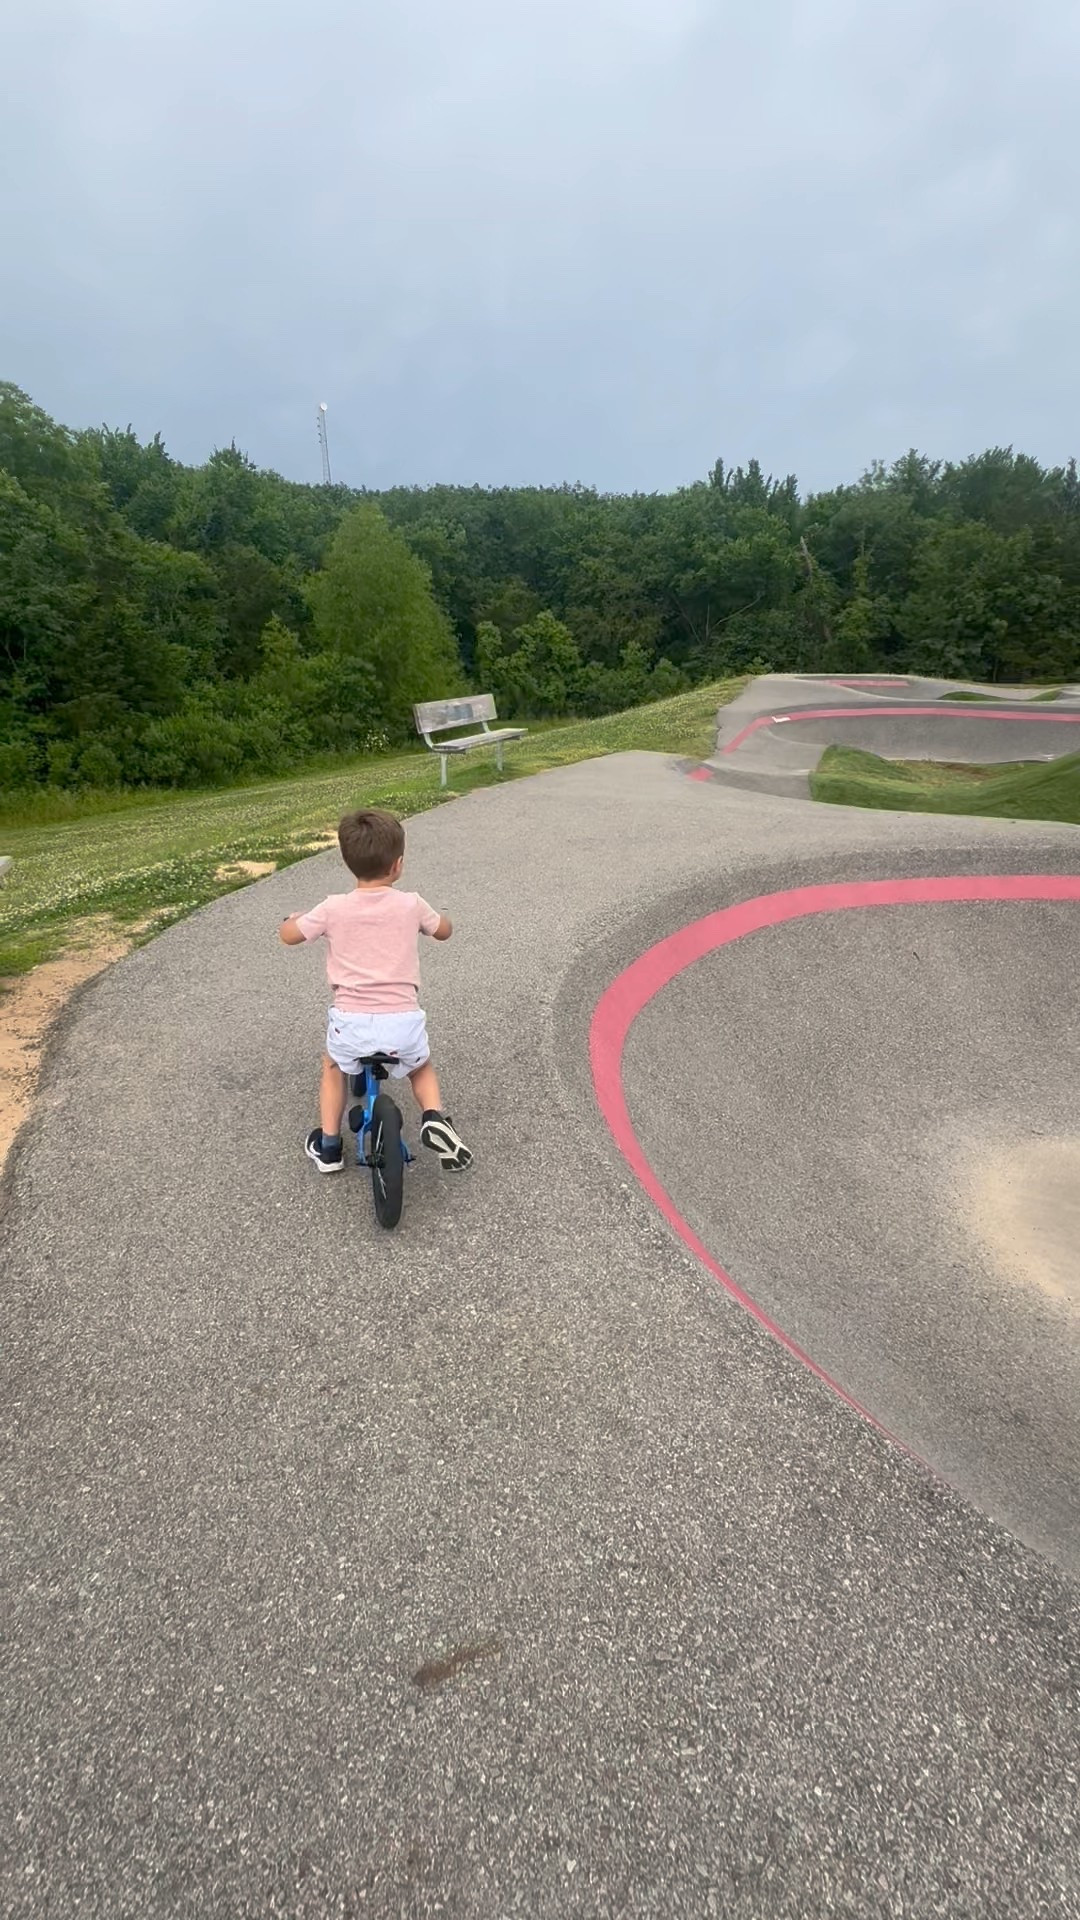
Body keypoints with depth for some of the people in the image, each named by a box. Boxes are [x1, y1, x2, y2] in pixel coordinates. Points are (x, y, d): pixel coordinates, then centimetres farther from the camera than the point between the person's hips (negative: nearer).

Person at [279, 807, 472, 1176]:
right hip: (403, 1023, 0)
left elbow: (288, 935, 13)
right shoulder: (411, 905, 0)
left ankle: (328, 1145, 32)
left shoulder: (334, 908, -2)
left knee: (334, 1066, 33)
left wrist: (296, 918, 34)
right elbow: (444, 931, 20)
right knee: (421, 1068, 31)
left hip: (351, 1023, 0)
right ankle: (434, 1118, 5)